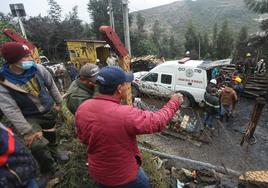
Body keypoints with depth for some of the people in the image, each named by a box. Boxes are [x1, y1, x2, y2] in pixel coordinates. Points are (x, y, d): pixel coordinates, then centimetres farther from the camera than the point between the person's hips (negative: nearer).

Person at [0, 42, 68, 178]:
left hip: (48, 110, 4)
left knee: (51, 134, 23)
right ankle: (50, 172, 15)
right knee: (38, 146, -13)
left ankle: (54, 152, 54)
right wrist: (27, 131, -23)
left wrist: (58, 102, 9)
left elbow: (51, 85, 1)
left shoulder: (37, 68, -15)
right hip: (29, 117, -3)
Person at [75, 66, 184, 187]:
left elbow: (83, 139, -1)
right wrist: (174, 103, -5)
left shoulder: (82, 109, -16)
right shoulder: (126, 115, -36)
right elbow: (157, 121, -21)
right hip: (124, 176, -4)